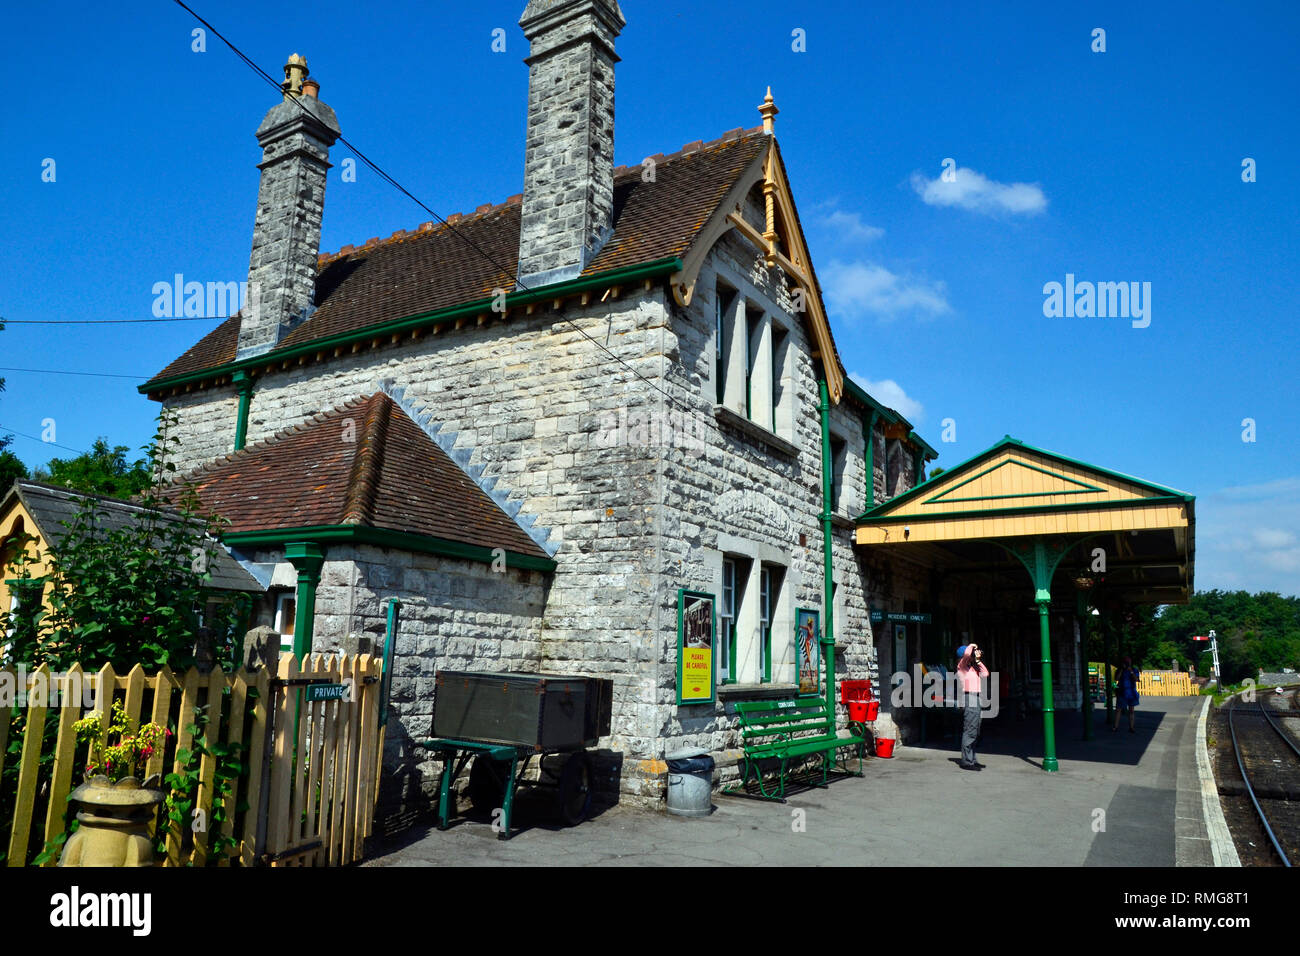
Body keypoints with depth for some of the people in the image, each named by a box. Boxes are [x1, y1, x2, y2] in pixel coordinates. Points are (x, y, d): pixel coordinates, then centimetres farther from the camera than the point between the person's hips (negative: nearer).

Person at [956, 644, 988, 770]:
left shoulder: (973, 667, 22)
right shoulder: (962, 665, -5)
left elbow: (985, 674, 22)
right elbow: (966, 654, -24)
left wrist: (978, 660, 15)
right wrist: (971, 646, -5)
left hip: (975, 700, 10)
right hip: (969, 699, -10)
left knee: (974, 732, 14)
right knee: (969, 731, -11)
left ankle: (972, 759, 21)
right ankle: (966, 761, -11)